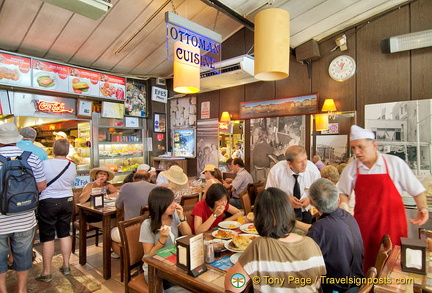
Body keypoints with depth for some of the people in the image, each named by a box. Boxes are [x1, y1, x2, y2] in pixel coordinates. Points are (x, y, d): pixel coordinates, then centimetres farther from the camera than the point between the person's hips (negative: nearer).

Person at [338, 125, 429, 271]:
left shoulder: (394, 163, -4)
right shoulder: (351, 169, 1)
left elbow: (417, 190, 3)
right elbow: (343, 192, 13)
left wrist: (423, 208, -11)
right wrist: (343, 205, -5)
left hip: (391, 225, -1)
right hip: (363, 226, 1)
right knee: (364, 264, 6)